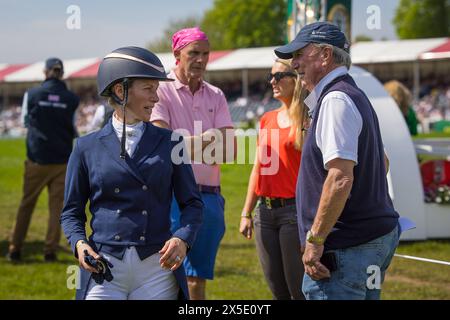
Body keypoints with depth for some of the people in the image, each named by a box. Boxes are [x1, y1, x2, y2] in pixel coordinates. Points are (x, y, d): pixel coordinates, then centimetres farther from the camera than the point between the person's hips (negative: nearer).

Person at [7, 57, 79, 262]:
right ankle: (50, 251, 3)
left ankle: (15, 249, 10)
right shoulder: (71, 99, -4)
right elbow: (73, 129, 5)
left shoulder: (32, 94, -4)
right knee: (57, 205, 5)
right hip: (62, 159, 0)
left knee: (26, 204, 9)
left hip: (37, 158, 0)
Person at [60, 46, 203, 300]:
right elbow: (72, 211, 10)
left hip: (157, 270, 1)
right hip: (105, 267, -1)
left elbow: (192, 203, 8)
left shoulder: (169, 143, 8)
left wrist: (183, 239, -10)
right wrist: (79, 243, -9)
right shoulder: (87, 148, 5)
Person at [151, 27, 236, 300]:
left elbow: (231, 150, 2)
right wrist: (211, 140, -10)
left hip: (210, 196, 5)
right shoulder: (161, 91, -2)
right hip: (174, 194, -5)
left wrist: (189, 145, -14)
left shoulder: (215, 96, 12)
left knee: (198, 278, 9)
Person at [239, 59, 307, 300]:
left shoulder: (308, 121, -7)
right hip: (265, 211, 7)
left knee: (299, 290, -4)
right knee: (277, 290, 11)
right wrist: (246, 213, 15)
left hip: (294, 210, -7)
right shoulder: (267, 120, 14)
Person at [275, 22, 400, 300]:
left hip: (348, 246, -11)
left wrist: (315, 240, -22)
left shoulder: (335, 100, -15)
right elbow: (382, 164, 28)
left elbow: (341, 178, -24)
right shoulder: (355, 96, 18)